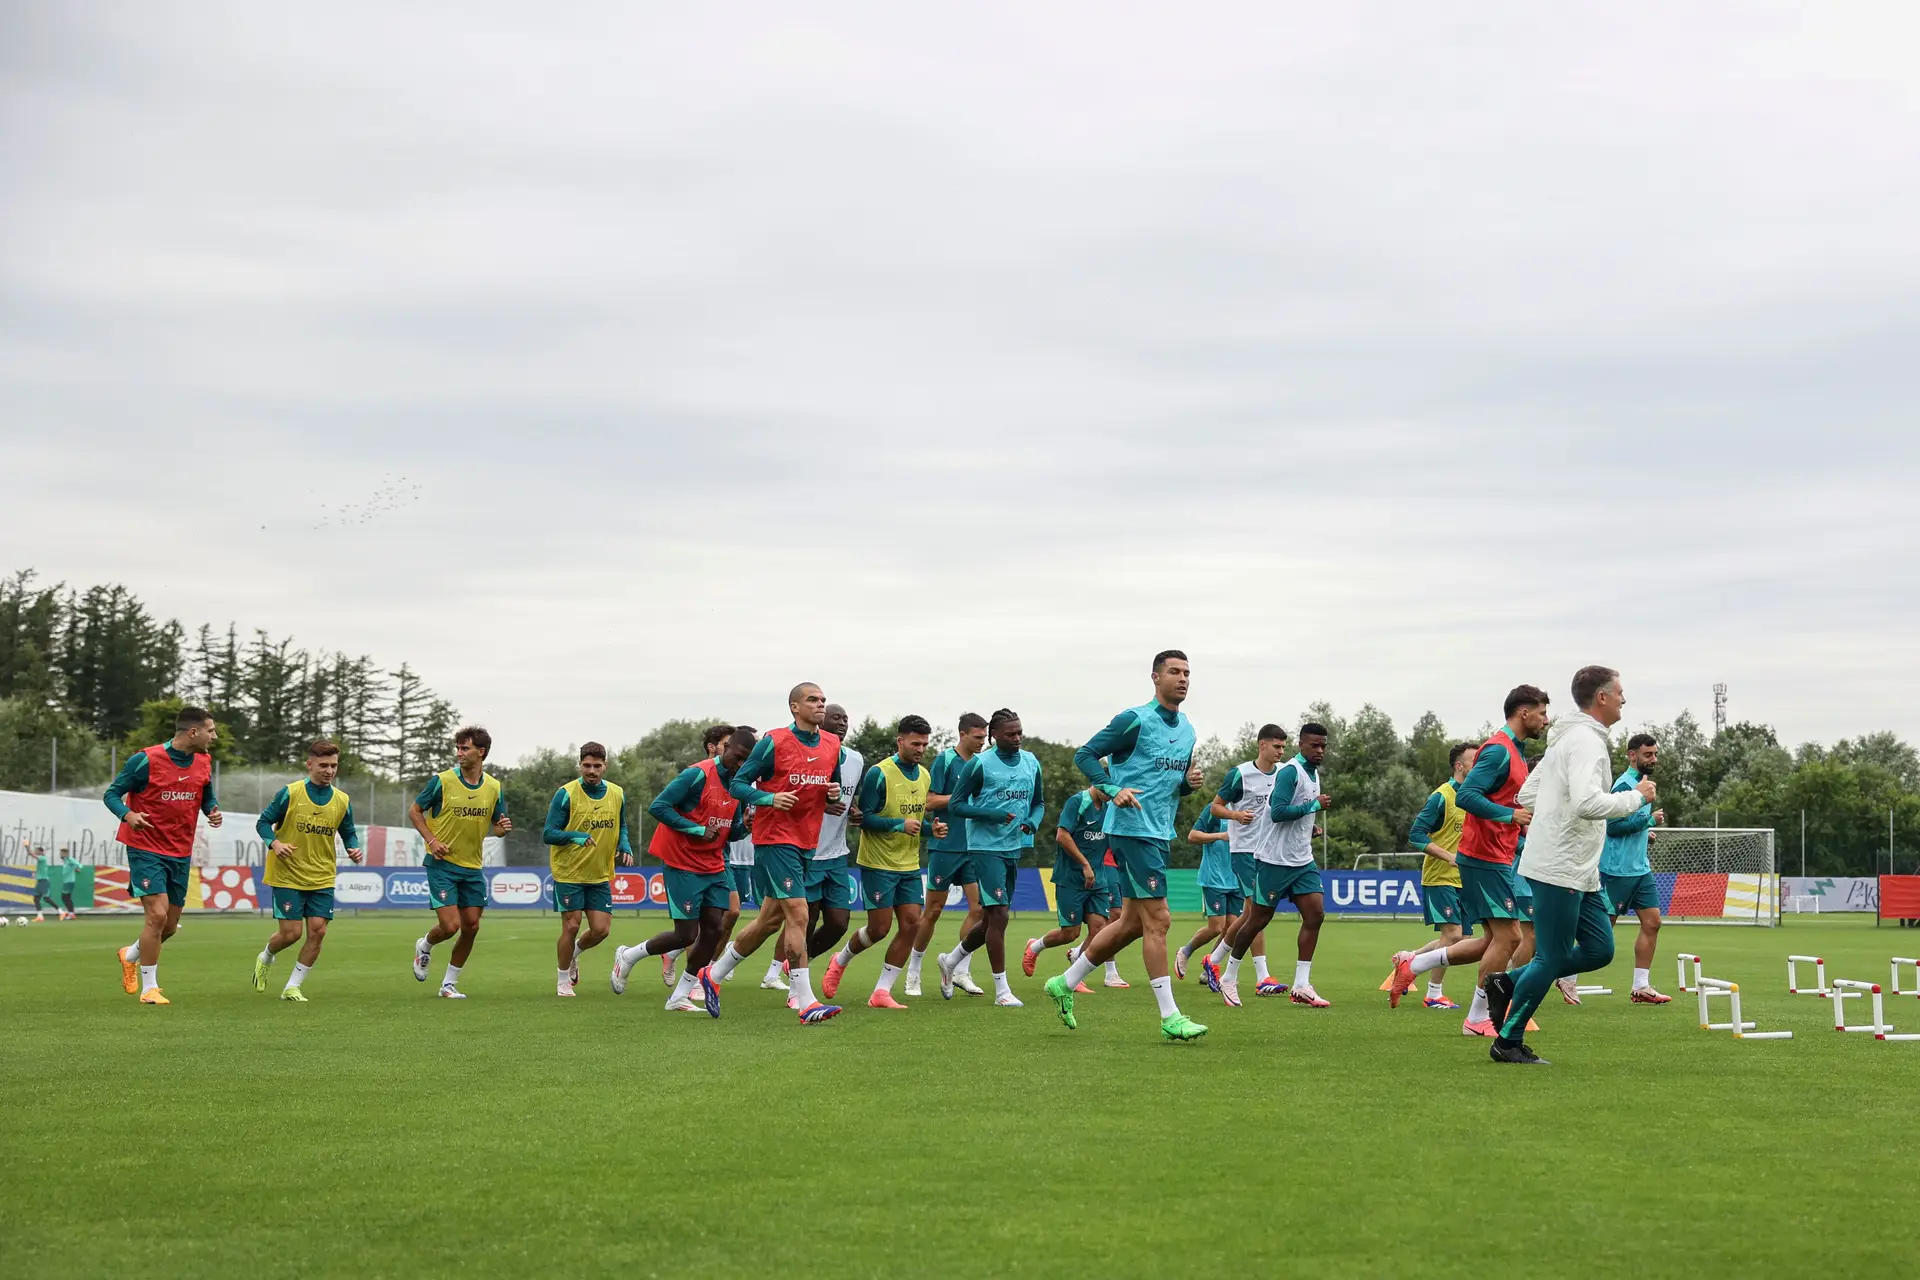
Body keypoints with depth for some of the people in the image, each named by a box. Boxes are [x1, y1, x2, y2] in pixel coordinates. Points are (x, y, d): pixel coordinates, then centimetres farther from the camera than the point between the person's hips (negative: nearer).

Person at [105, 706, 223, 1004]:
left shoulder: (203, 763, 3)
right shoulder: (146, 760, -15)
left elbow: (207, 798, 18)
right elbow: (111, 794, -8)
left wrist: (213, 811, -6)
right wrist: (127, 814, -28)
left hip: (181, 854, 6)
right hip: (146, 849, -6)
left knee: (169, 926, 11)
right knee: (157, 914, -17)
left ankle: (130, 955, 42)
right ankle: (149, 988, -4)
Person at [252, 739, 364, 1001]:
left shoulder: (342, 801, 2)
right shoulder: (290, 793, -8)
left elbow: (349, 832, 14)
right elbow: (263, 822, -2)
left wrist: (354, 848, -7)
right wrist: (274, 843, -20)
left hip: (322, 878, 4)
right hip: (288, 875, -3)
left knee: (317, 931, -6)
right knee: (291, 933, -4)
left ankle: (293, 987, 8)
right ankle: (265, 959, 31)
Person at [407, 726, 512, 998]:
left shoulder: (494, 787, 2)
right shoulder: (442, 781, -10)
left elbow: (496, 825, 12)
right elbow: (414, 810, 0)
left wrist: (502, 828, -13)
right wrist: (431, 840, -13)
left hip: (472, 867, 4)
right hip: (442, 864, -4)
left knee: (471, 927, 3)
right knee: (449, 926, -12)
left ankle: (449, 983, 19)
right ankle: (424, 946, 23)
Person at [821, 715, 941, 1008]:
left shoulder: (924, 776, 9)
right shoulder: (880, 773, -13)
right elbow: (864, 817, -15)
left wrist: (932, 826, -1)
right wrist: (900, 825, -24)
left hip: (910, 865, 7)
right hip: (879, 863, -7)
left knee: (912, 923, -3)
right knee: (879, 928, -4)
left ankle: (881, 992, 3)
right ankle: (840, 961, 26)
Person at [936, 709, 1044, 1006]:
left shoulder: (1031, 762, 9)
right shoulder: (980, 764, -9)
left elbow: (1039, 802, 20)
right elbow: (954, 805, -7)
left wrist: (1032, 822, -2)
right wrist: (993, 815, -19)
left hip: (1013, 849, 7)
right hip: (986, 847, -7)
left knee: (992, 920, 13)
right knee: (999, 915, -12)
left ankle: (950, 961, 36)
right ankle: (1002, 990, -6)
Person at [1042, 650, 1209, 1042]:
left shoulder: (1186, 729, 14)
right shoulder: (1135, 720, -10)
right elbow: (1085, 755, -8)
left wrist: (1190, 783, 1)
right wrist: (1113, 790, -21)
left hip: (1160, 834, 9)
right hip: (1132, 830, -9)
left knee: (1132, 923, 12)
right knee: (1157, 919, -10)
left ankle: (1065, 983, 26)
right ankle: (1170, 1017, -7)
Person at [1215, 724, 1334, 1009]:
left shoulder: (1313, 774, 14)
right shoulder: (1290, 772, -15)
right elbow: (1277, 812, -25)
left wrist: (1308, 828, 10)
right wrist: (1314, 805, -19)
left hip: (1302, 861, 8)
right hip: (1275, 859, -8)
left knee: (1315, 913, -5)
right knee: (1259, 919, 1)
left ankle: (1301, 986, -3)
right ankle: (1229, 978, 17)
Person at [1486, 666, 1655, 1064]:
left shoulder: (1566, 738, 17)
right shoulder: (1586, 741, -16)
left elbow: (1527, 795, 21)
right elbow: (1588, 802, -30)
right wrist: (1637, 796, -18)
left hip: (1579, 871, 10)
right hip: (1559, 870, -10)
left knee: (1599, 949, 10)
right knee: (1553, 958, -3)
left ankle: (1509, 983, 17)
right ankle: (1507, 1042, 9)